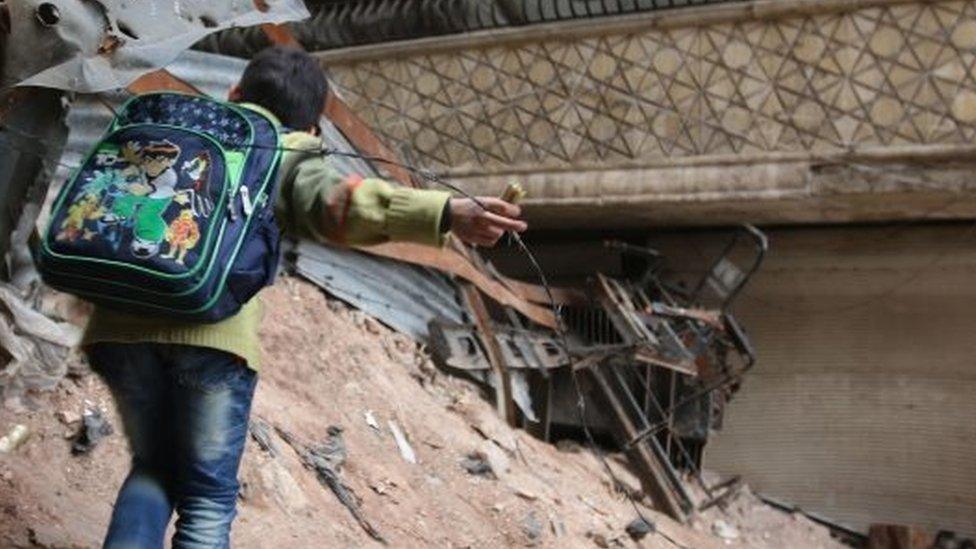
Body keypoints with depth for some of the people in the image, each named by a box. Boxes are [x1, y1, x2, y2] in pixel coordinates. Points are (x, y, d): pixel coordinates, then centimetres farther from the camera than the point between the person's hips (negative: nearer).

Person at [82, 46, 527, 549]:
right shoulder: (289, 157, 12)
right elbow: (339, 202, -9)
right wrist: (446, 213, -21)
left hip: (122, 324, 4)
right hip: (211, 335, -4)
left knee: (152, 469, 25)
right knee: (207, 498, 9)